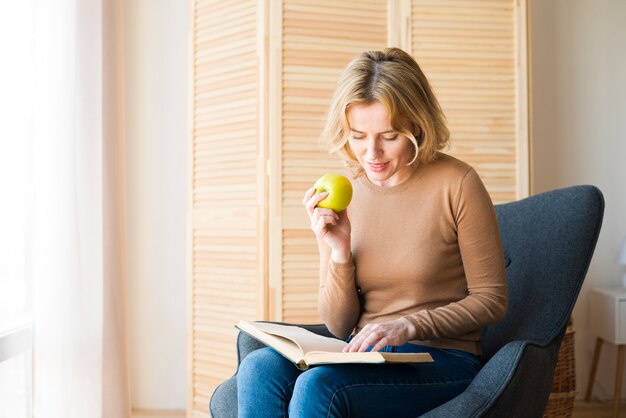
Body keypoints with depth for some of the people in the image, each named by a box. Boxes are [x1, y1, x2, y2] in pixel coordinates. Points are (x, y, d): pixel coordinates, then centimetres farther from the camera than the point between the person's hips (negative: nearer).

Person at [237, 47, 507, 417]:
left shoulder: (456, 184, -8)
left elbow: (492, 300, -3)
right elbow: (340, 326, 7)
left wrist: (409, 325, -17)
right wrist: (339, 250, -10)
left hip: (440, 361, -4)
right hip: (366, 357, 4)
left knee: (316, 385, -31)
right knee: (259, 367, -25)